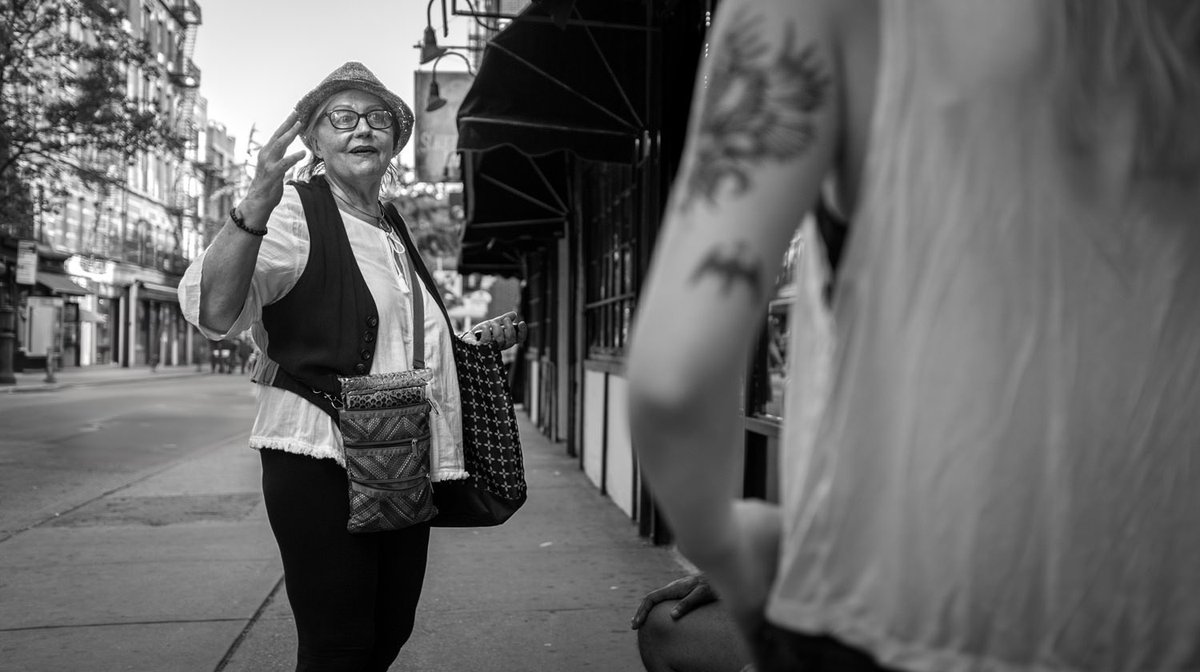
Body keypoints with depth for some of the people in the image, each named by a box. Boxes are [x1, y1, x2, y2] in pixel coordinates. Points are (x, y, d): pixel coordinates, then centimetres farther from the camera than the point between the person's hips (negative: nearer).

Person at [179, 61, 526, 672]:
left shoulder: (394, 230, 17)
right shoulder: (293, 212, -9)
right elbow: (212, 311, -25)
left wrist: (481, 338, 15)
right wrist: (256, 208, -39)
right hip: (321, 466, -8)